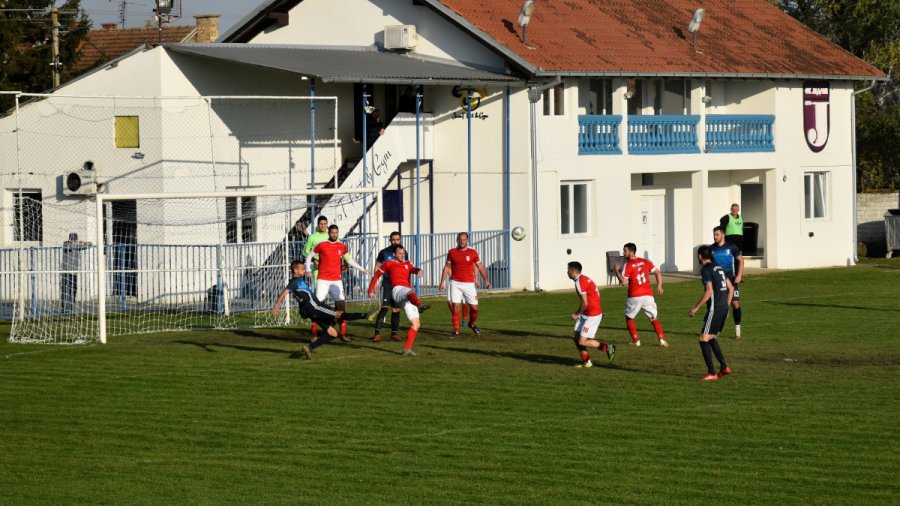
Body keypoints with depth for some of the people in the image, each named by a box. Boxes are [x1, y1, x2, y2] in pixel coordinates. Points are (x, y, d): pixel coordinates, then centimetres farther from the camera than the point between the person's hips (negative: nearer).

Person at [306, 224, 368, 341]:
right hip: (323, 280, -3)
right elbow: (309, 257, 9)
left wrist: (362, 269, 15)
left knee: (341, 306, -4)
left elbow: (349, 260, 18)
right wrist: (308, 270, -2)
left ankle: (343, 334, 3)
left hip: (336, 281, 3)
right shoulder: (321, 245, -1)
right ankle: (313, 334, 0)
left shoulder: (342, 247, 8)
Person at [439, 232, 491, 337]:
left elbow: (480, 267, 6)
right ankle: (456, 331, 0)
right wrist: (443, 281, 3)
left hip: (469, 284, 0)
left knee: (474, 307, 2)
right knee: (455, 307, -8)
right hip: (455, 284, 0)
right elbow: (447, 267, 9)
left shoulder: (473, 252, 0)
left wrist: (486, 280, 1)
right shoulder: (452, 252, 2)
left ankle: (472, 324, 31)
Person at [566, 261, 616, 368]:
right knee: (575, 336, 10)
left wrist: (577, 314, -6)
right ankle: (586, 361, 15)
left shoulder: (579, 282, -18)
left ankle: (607, 348, 0)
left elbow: (585, 303, -21)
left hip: (592, 315, -10)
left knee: (582, 342, -8)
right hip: (586, 314, 10)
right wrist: (578, 314, 10)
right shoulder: (583, 279, 12)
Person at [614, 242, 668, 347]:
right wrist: (659, 286, 8)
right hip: (648, 295, 4)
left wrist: (617, 271, -4)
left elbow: (623, 282, -14)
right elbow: (658, 272, 5)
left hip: (634, 297, -4)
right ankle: (662, 339, -4)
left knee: (629, 318, 17)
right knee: (653, 319, 12)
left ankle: (636, 340, 11)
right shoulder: (645, 262, 9)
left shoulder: (628, 265, -7)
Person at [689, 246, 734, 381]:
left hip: (714, 309, -9)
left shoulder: (706, 269, -9)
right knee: (711, 338, 20)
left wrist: (696, 307, -13)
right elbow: (731, 288, 19)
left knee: (704, 339, -5)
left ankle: (712, 373, -9)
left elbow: (709, 291, -18)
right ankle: (724, 368, 19)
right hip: (724, 308, 9)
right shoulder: (719, 268, 17)